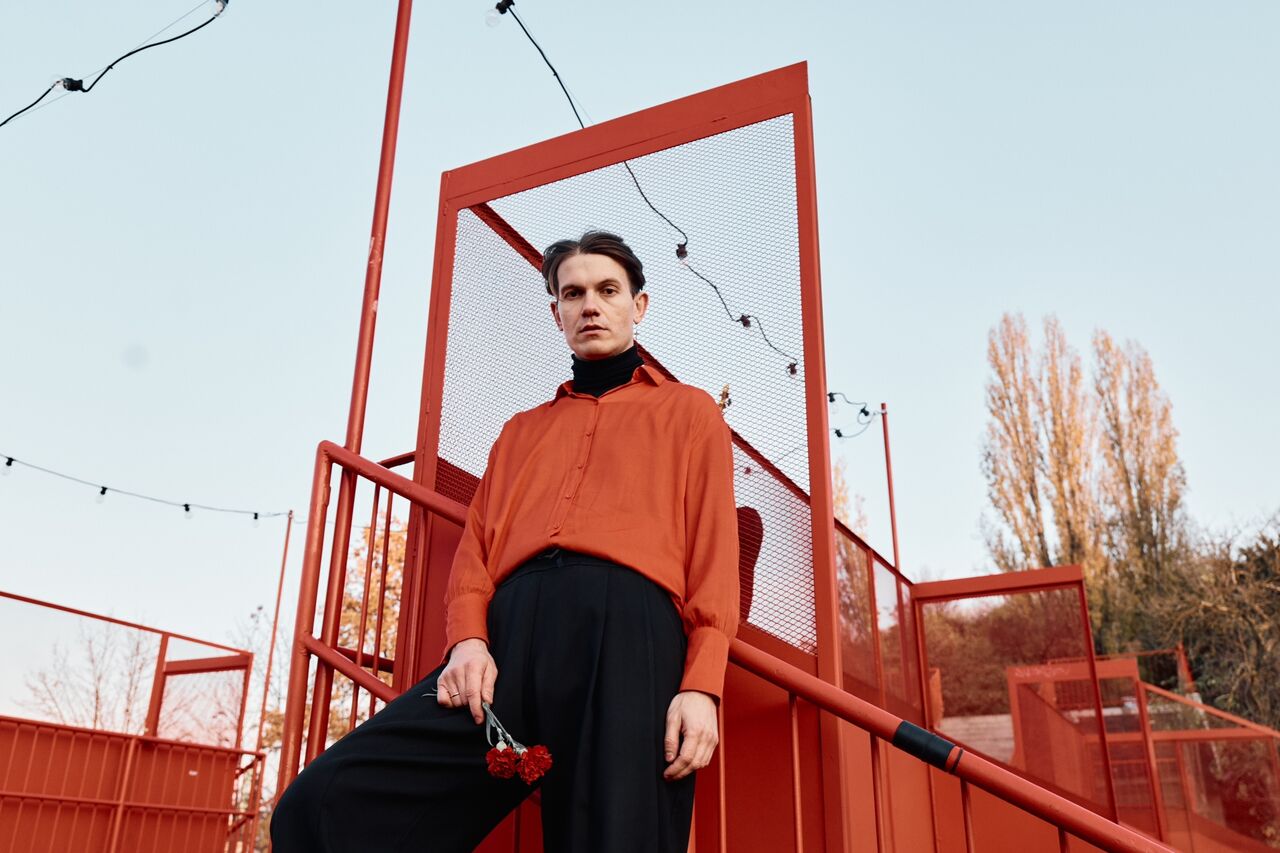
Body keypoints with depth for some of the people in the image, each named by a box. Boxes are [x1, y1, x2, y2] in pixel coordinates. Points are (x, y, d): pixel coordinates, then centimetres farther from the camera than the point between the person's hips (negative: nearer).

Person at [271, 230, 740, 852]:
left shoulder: (688, 410, 20)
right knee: (325, 801, -13)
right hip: (508, 636, 4)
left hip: (626, 631, -3)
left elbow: (714, 554, 8)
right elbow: (477, 544, 21)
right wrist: (468, 639, -1)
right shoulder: (521, 431, 32)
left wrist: (701, 686, -7)